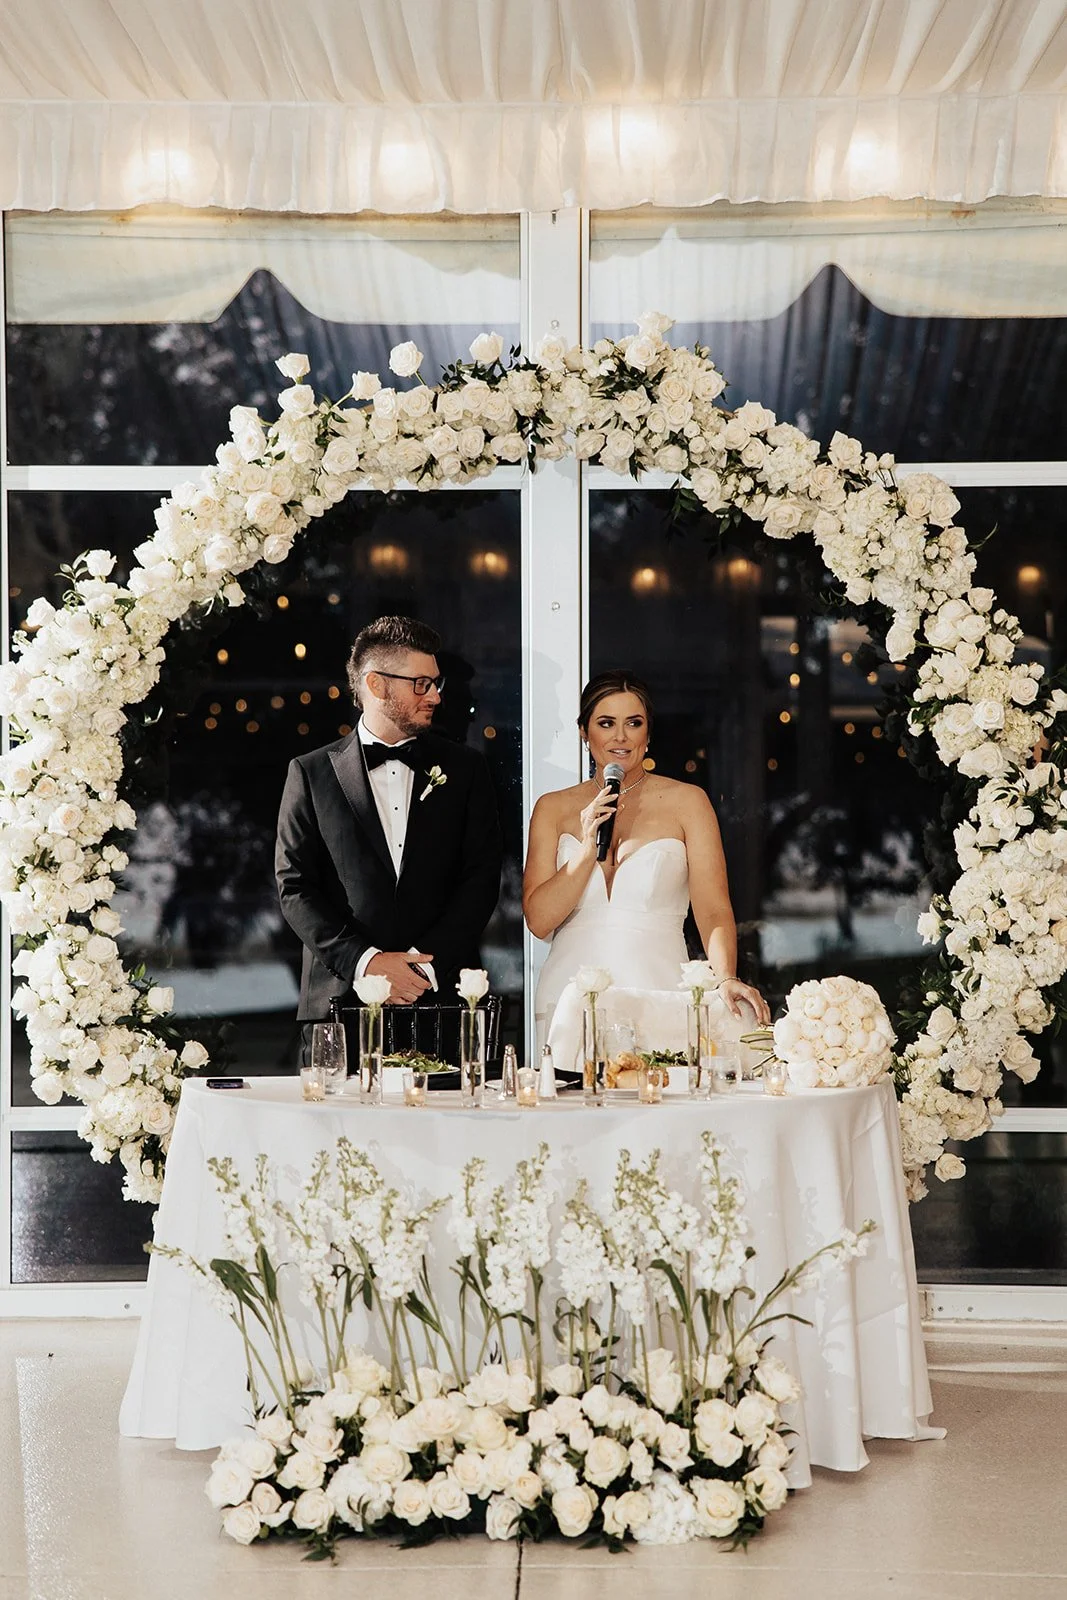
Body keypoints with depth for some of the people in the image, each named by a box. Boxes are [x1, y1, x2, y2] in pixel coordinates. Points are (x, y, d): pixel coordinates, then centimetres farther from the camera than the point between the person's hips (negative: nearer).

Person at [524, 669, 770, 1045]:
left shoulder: (687, 801, 4)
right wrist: (588, 849, -9)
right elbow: (539, 921, 3)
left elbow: (713, 909, -4)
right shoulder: (553, 808, 10)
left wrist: (726, 979, -22)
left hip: (659, 990, -1)